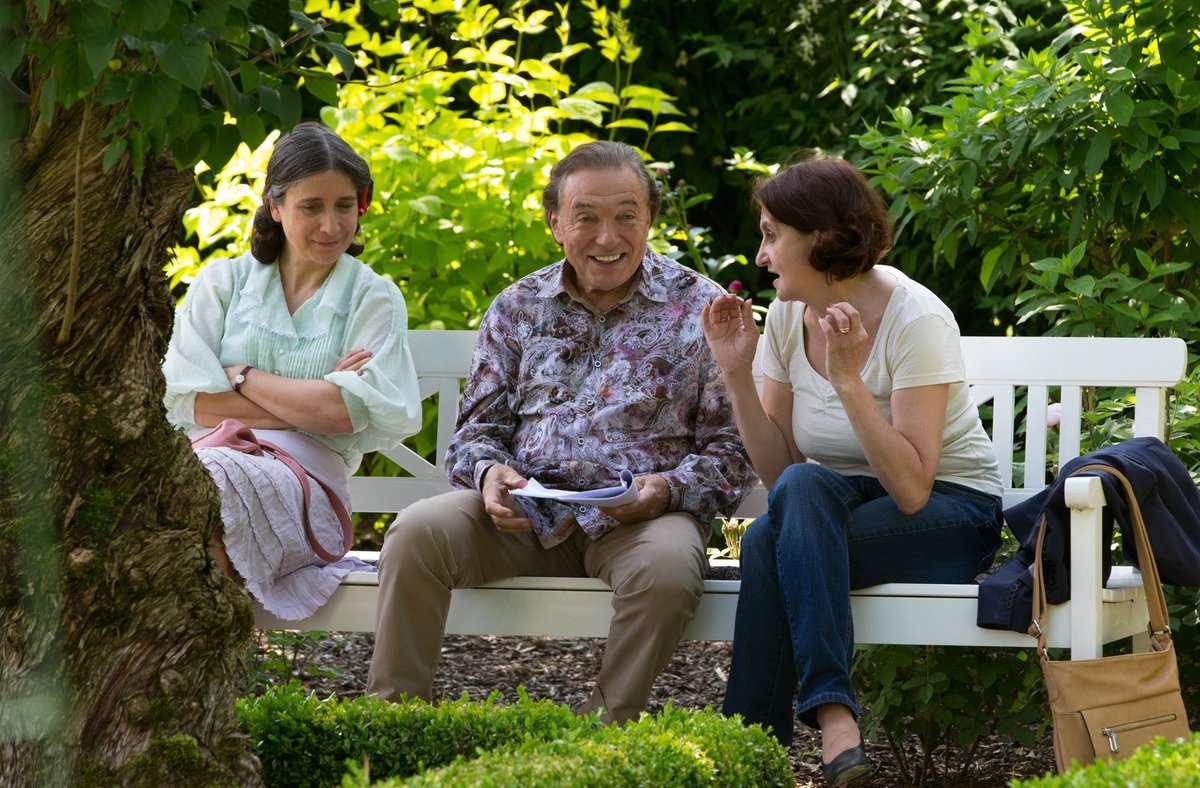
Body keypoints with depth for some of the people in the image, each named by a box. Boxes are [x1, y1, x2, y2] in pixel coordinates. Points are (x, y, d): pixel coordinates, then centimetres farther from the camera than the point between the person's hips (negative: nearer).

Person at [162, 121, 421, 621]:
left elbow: (347, 412, -2)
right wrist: (310, 403, -1)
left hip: (303, 474, -2)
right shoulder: (222, 283, 19)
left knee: (210, 479, -40)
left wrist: (240, 375, 4)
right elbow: (186, 400, 3)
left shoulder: (374, 299, 14)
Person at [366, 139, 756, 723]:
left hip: (640, 517, -3)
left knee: (667, 565, -37)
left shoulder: (699, 309, 5)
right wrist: (488, 472, -9)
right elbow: (477, 427, 15)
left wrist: (668, 488, -18)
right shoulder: (517, 308, 15)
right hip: (524, 514, 3)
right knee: (417, 532, -23)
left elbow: (732, 448, 2)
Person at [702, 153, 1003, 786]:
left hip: (950, 514, -5)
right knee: (801, 491, -32)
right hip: (840, 510, 5)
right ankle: (834, 723, -40)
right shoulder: (788, 315, 0)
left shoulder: (915, 320, -19)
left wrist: (848, 378, -31)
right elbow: (779, 472, 1)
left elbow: (910, 489, -26)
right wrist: (736, 373, -8)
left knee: (769, 541, -32)